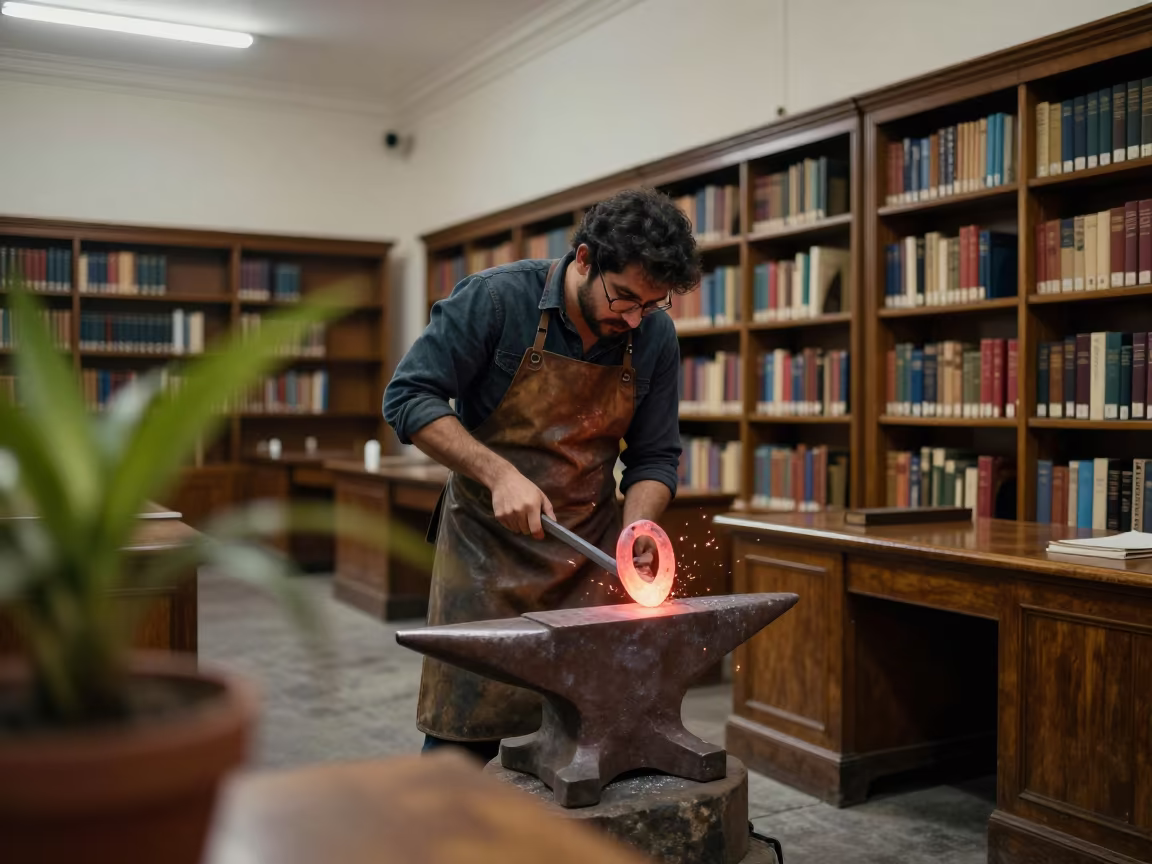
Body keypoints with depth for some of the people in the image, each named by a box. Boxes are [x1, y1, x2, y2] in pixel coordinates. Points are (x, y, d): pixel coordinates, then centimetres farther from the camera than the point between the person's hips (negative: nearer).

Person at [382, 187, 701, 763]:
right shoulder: (496, 298, -16)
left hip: (591, 546, 3)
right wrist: (500, 474, -24)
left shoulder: (655, 336, -4)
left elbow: (654, 456, 3)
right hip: (487, 542, -3)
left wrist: (634, 530, -15)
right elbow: (408, 397, -15)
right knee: (463, 736, 1)